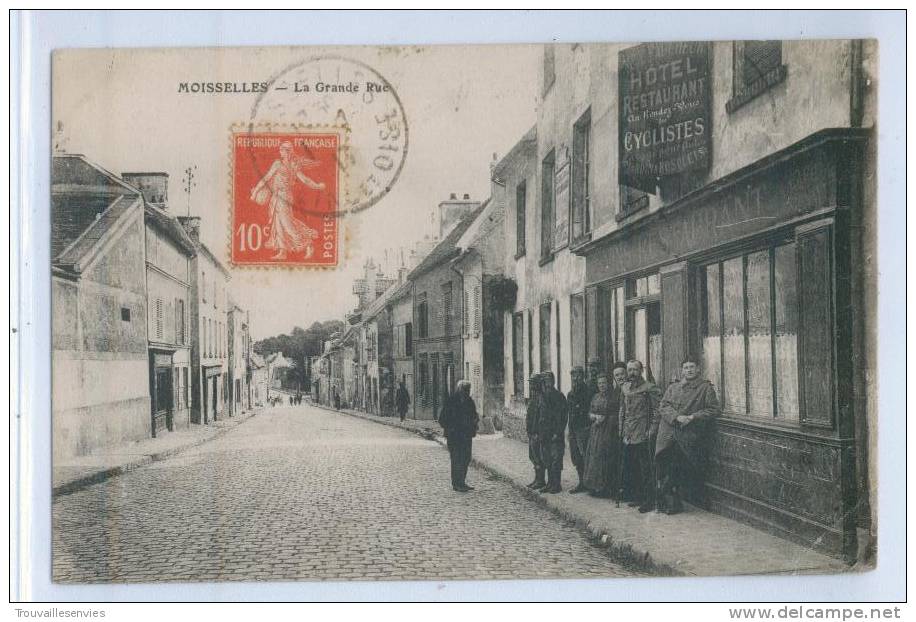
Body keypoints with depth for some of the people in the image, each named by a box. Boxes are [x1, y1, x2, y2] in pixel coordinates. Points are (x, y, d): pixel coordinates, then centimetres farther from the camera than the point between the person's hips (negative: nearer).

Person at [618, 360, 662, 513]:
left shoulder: (650, 388, -6)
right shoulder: (625, 388, 13)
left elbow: (657, 410, -8)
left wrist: (652, 431, -13)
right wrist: (622, 430, 13)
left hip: (643, 435, -7)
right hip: (628, 435, 7)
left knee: (646, 470, -4)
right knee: (629, 468, 11)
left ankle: (649, 501, 2)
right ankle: (636, 497, 22)